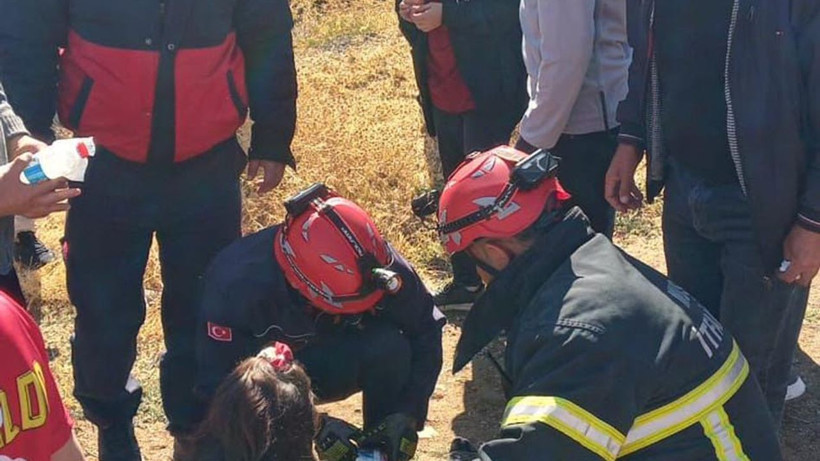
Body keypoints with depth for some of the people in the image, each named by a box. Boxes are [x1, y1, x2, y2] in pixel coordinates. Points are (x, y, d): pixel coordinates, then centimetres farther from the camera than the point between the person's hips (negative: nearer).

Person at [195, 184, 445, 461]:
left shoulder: (379, 268, -27)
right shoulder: (238, 284, -35)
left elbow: (425, 333, -15)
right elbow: (216, 384, -31)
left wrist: (407, 413, -26)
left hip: (329, 365, 2)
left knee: (390, 347, -29)